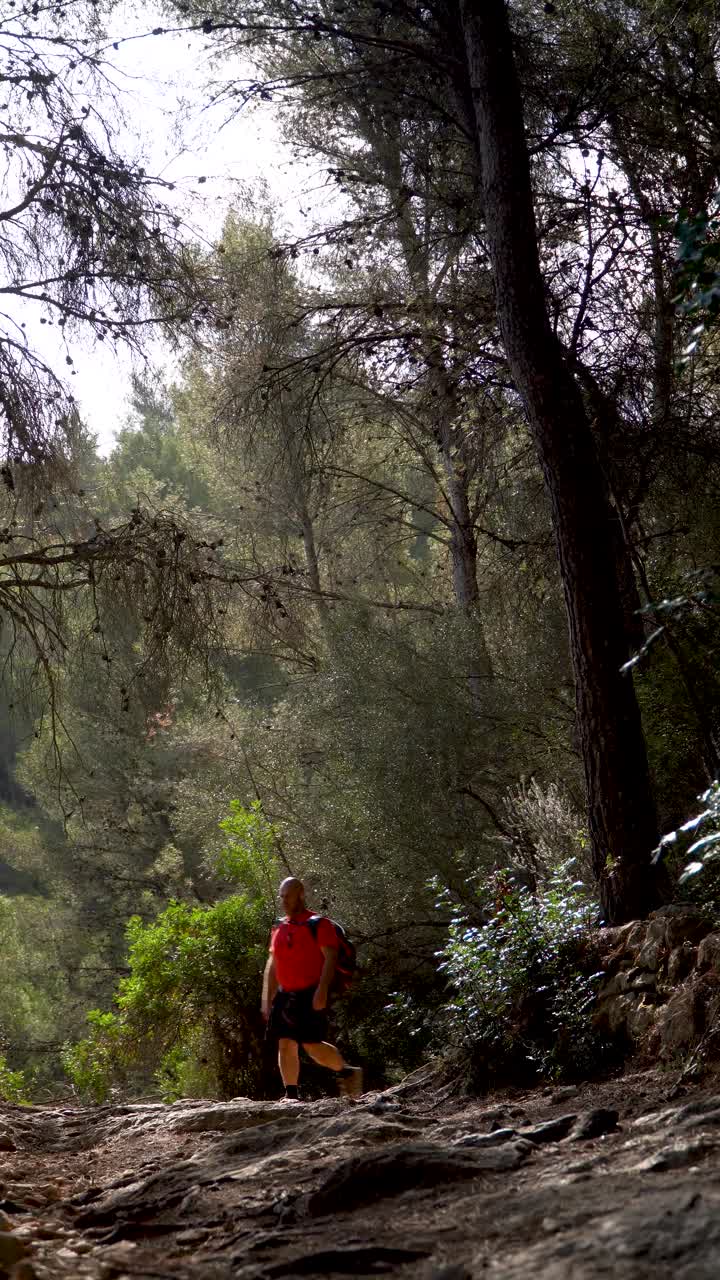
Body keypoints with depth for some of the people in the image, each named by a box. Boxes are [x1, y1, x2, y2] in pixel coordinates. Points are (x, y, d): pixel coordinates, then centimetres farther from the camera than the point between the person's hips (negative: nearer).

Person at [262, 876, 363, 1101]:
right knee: (286, 1044, 1)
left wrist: (322, 990, -24)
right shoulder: (279, 928, 15)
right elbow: (272, 965, 19)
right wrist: (267, 1000, 14)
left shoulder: (318, 924, -5)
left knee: (312, 1045, -10)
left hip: (311, 996, -7)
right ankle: (291, 1095, 5)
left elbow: (330, 958, -13)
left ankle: (347, 1072, 12)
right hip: (286, 995, 7)